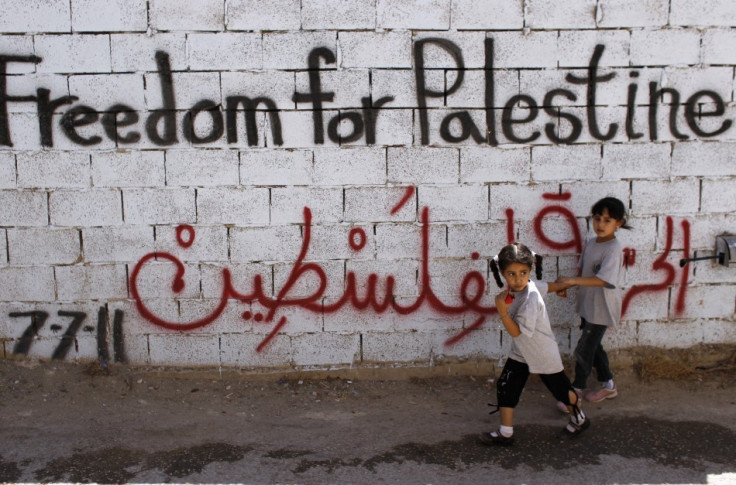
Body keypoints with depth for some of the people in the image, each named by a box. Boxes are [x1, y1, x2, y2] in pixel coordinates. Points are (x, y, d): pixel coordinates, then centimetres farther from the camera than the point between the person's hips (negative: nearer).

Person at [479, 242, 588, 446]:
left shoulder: (530, 300, -35)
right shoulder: (527, 286, -13)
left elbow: (517, 332, -30)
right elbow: (548, 286, 7)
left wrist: (502, 312, -42)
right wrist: (564, 285, 27)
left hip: (543, 355, -7)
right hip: (520, 352, 7)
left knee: (560, 388, 16)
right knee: (505, 386, 3)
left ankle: (579, 419, 44)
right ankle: (505, 433, 15)